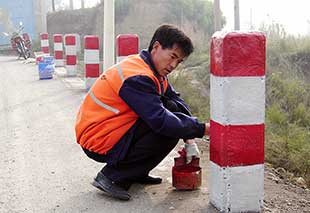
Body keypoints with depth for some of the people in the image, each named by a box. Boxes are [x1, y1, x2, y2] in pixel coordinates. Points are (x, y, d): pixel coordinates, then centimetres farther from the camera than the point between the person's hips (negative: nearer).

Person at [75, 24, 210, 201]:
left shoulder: (153, 71, 7)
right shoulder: (137, 77, -24)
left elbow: (178, 100, 5)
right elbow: (162, 122, -30)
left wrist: (190, 140, -5)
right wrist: (203, 129, -22)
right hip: (98, 142, -9)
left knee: (173, 107, 3)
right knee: (170, 132, -17)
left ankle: (136, 172, 10)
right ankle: (112, 177, -9)